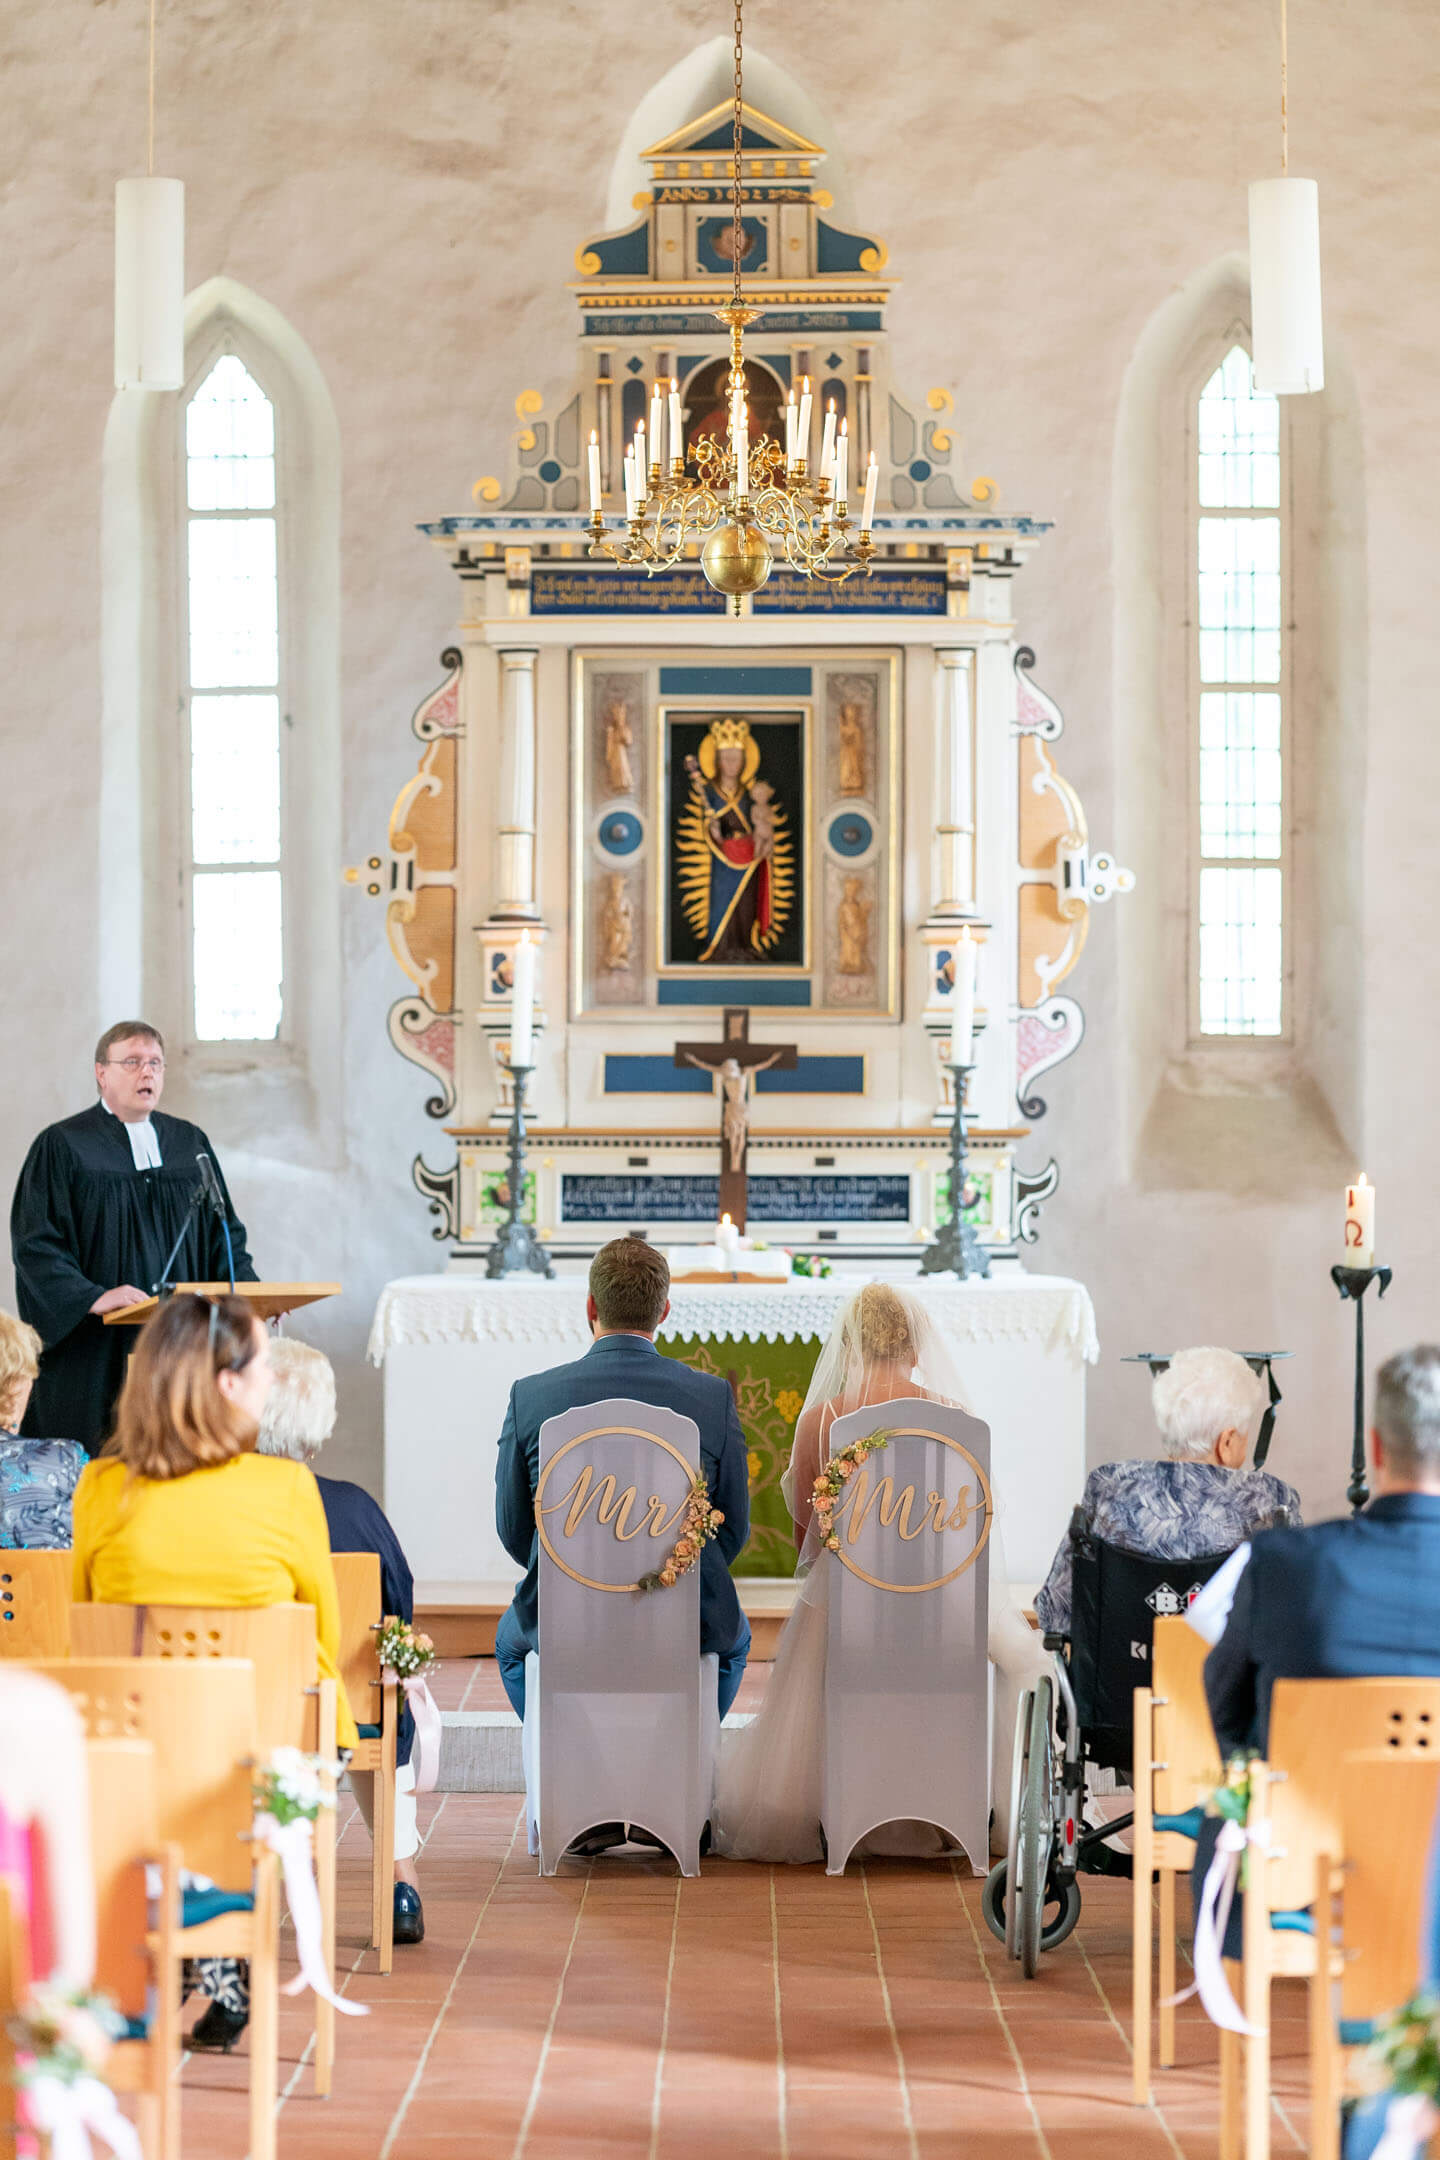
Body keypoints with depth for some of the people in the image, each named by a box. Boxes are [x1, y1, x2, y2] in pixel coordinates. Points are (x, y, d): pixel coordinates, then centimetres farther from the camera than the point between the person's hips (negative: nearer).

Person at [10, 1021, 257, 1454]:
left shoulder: (191, 1143, 15)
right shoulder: (62, 1146, 0)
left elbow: (224, 1233, 17)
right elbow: (35, 1244, -8)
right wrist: (94, 1298, -23)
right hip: (97, 1357, -4)